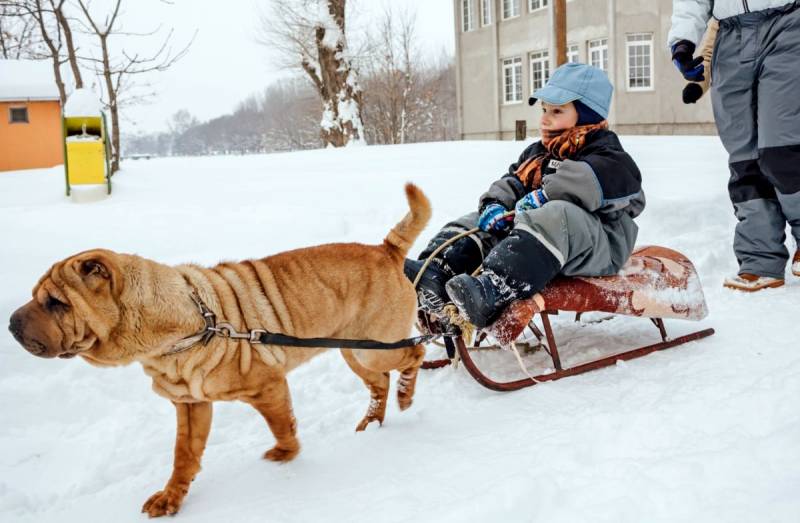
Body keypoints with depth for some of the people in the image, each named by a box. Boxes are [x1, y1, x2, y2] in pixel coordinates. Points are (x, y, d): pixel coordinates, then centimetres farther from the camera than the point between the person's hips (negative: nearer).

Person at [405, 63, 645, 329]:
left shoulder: (606, 153, -2)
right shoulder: (538, 153, 25)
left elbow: (592, 182, -24)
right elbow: (513, 180, 14)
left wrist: (540, 198, -24)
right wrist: (495, 205, -8)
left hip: (599, 244, -8)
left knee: (554, 216, -39)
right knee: (474, 223, -2)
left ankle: (494, 290, -59)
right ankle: (434, 274, -30)